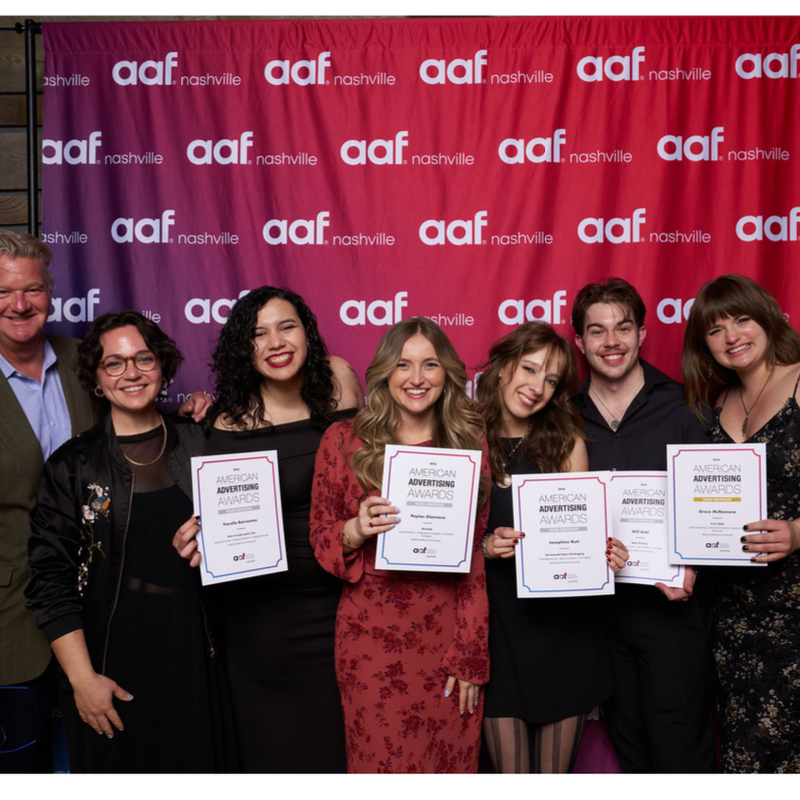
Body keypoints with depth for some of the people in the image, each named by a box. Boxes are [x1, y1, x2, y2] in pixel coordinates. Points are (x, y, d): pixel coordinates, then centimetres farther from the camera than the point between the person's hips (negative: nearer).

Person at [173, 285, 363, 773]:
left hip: (340, 601, 3)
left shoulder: (338, 380, -4)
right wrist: (198, 536, -22)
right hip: (264, 617, -2)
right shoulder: (230, 425, -11)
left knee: (336, 744, 18)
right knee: (272, 747, 13)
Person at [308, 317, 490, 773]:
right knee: (382, 762, 4)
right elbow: (320, 538, 6)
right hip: (372, 637, -1)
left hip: (449, 635, 1)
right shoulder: (345, 440, 2)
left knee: (452, 761, 8)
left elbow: (476, 556, 3)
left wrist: (471, 655, -1)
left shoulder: (471, 444, 4)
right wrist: (356, 530, -17)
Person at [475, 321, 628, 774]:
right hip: (497, 625, -1)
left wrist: (603, 552, -16)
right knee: (509, 774, 5)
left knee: (556, 769, 12)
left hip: (563, 623, 1)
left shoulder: (568, 443, 2)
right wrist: (486, 547, -17)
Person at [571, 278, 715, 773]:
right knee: (629, 749, 17)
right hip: (597, 604, 3)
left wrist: (690, 564, -17)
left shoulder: (681, 406, -3)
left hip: (672, 603, -3)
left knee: (679, 750, 1)